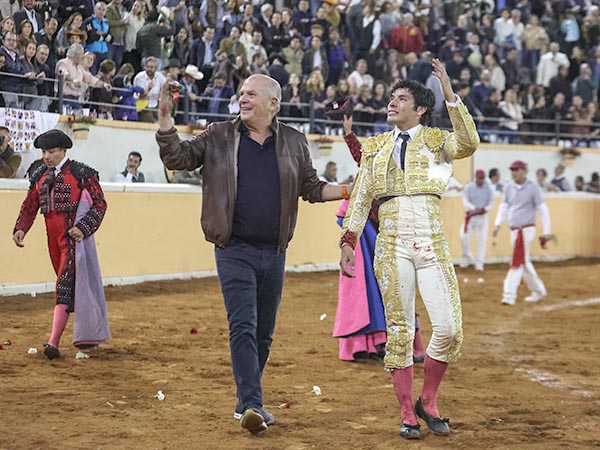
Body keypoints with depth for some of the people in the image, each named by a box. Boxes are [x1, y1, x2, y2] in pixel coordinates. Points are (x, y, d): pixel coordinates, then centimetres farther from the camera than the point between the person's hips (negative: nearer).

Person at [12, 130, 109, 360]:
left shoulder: (81, 174, -7)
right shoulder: (40, 176, 11)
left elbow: (100, 204, -7)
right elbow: (29, 207, 12)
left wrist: (83, 228, -19)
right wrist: (20, 229, -6)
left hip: (74, 237, -7)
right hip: (53, 237, 7)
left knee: (65, 285, -15)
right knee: (72, 284, 16)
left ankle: (54, 342, -23)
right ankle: (89, 334, 30)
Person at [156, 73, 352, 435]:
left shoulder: (294, 142, 8)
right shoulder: (219, 137, 4)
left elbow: (312, 188, 13)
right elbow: (177, 158, 3)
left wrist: (349, 191, -1)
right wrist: (165, 118, -10)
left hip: (274, 252, 3)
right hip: (235, 250, -3)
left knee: (264, 332, 10)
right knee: (243, 327, -13)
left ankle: (245, 403, 22)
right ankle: (252, 405, -19)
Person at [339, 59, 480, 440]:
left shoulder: (437, 141, 8)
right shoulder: (376, 147, 16)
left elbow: (469, 144, -14)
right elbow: (361, 198, 14)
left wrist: (450, 94, -19)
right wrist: (349, 240, 4)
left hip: (432, 243, -1)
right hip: (391, 244, 2)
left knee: (450, 328, -9)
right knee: (399, 331, 1)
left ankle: (428, 402, 11)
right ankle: (407, 415, 9)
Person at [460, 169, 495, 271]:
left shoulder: (489, 188, -1)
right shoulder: (468, 187, -3)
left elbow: (491, 203, 1)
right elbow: (465, 201, -10)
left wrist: (485, 209, -21)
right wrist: (474, 208, -28)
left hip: (483, 216, 0)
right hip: (470, 215, 0)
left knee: (482, 239, -2)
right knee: (464, 236, -8)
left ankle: (479, 263, 7)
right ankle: (467, 258, 15)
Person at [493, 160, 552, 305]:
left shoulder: (532, 188, -8)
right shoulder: (508, 187, 8)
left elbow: (542, 209, -6)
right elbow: (504, 207, 12)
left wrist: (546, 231, -10)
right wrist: (498, 224, -1)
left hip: (526, 229, -6)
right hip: (514, 230, 6)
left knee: (518, 261, -13)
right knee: (524, 262, 13)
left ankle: (509, 295, -17)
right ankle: (538, 291, 27)